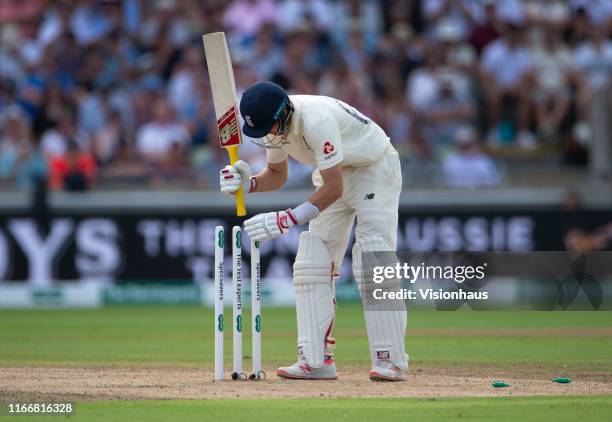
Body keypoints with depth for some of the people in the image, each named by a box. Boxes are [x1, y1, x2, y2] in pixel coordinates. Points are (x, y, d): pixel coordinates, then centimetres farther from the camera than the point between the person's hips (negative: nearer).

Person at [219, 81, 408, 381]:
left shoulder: (317, 119, -36)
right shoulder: (273, 122, -10)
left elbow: (334, 188, -35)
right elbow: (277, 175, 5)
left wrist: (288, 219, -40)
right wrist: (247, 183, -16)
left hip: (375, 168, -8)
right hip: (336, 174, 8)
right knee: (312, 263, -2)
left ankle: (390, 361, -16)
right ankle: (316, 360, -4)